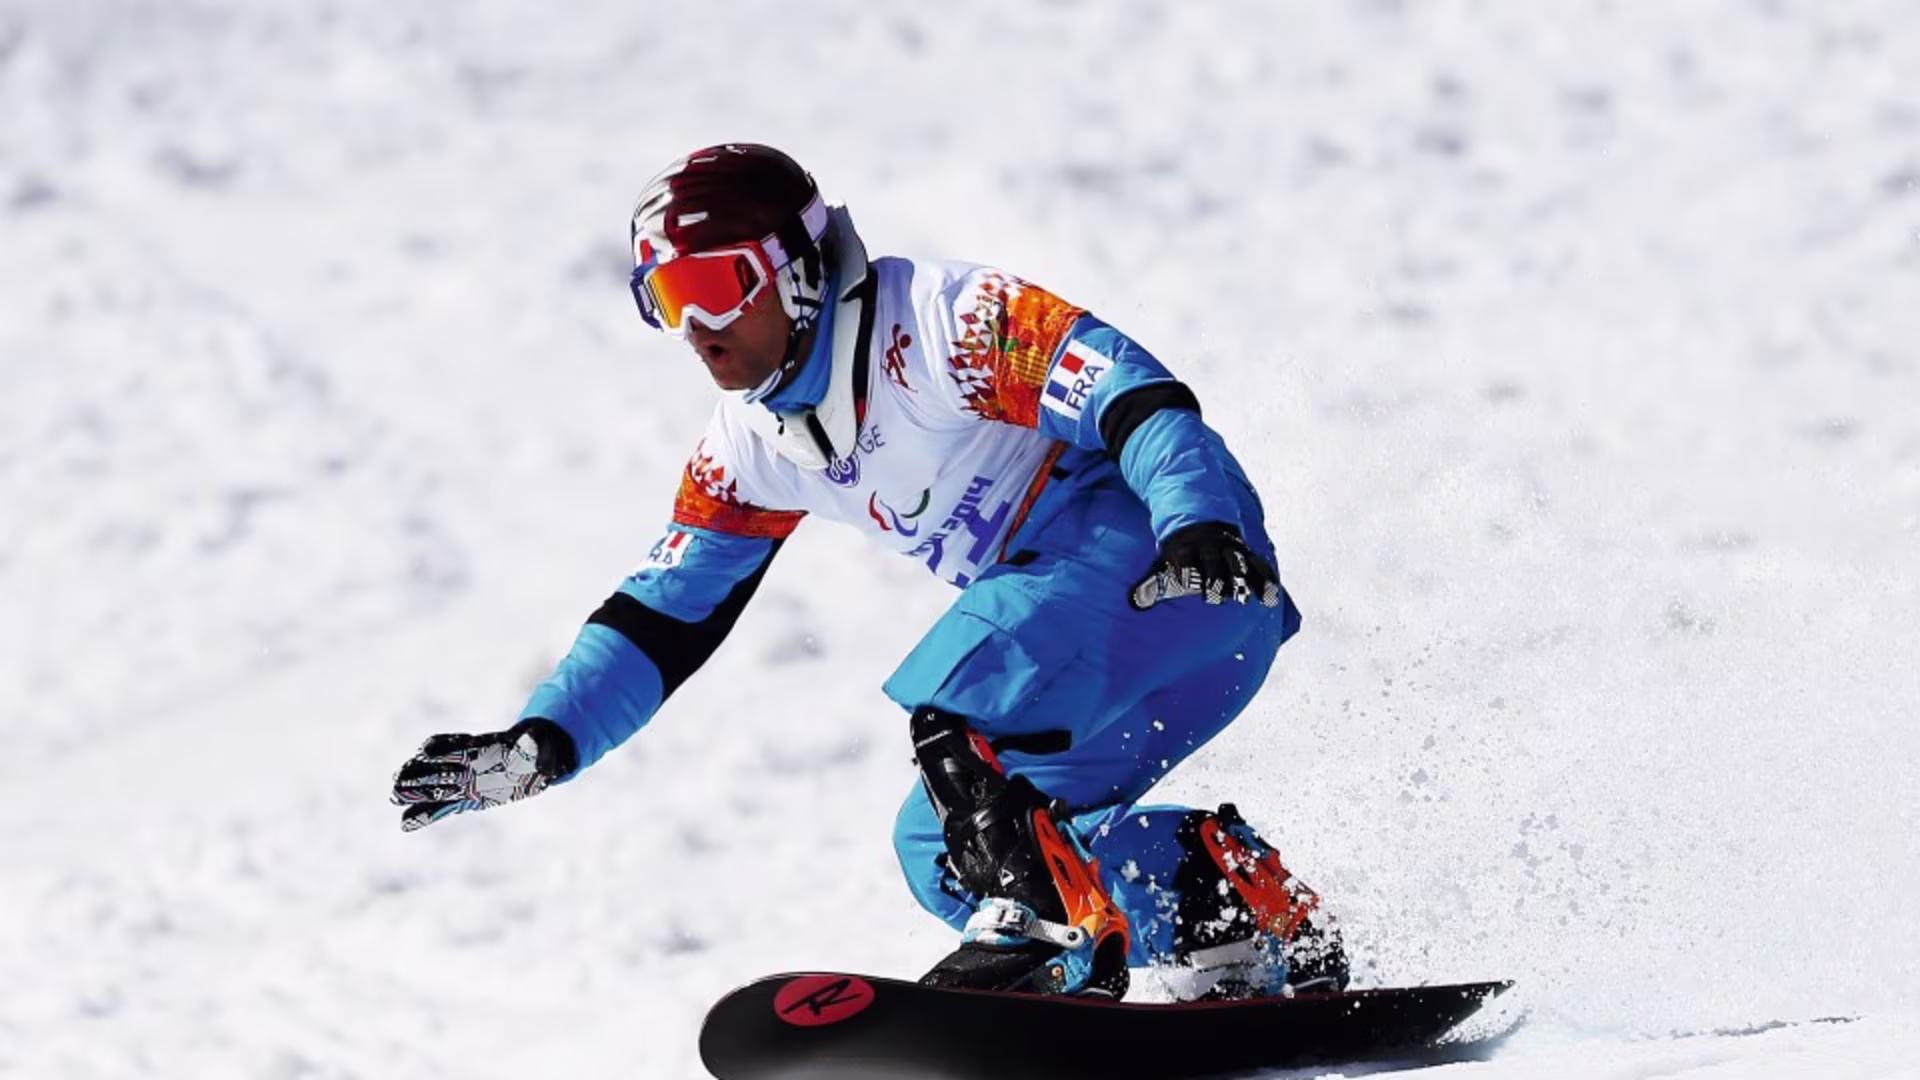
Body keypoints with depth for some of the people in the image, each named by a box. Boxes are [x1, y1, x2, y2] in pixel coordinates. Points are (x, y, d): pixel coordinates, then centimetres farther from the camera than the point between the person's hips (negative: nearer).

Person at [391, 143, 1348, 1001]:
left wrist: (1198, 525, -41)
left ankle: (1056, 932, -25)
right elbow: (665, 617, 13)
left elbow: (1129, 392, -25)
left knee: (948, 700, -27)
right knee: (943, 848, 4)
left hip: (1203, 568, -10)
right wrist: (541, 744, 1)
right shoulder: (753, 447, 10)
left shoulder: (933, 321, -16)